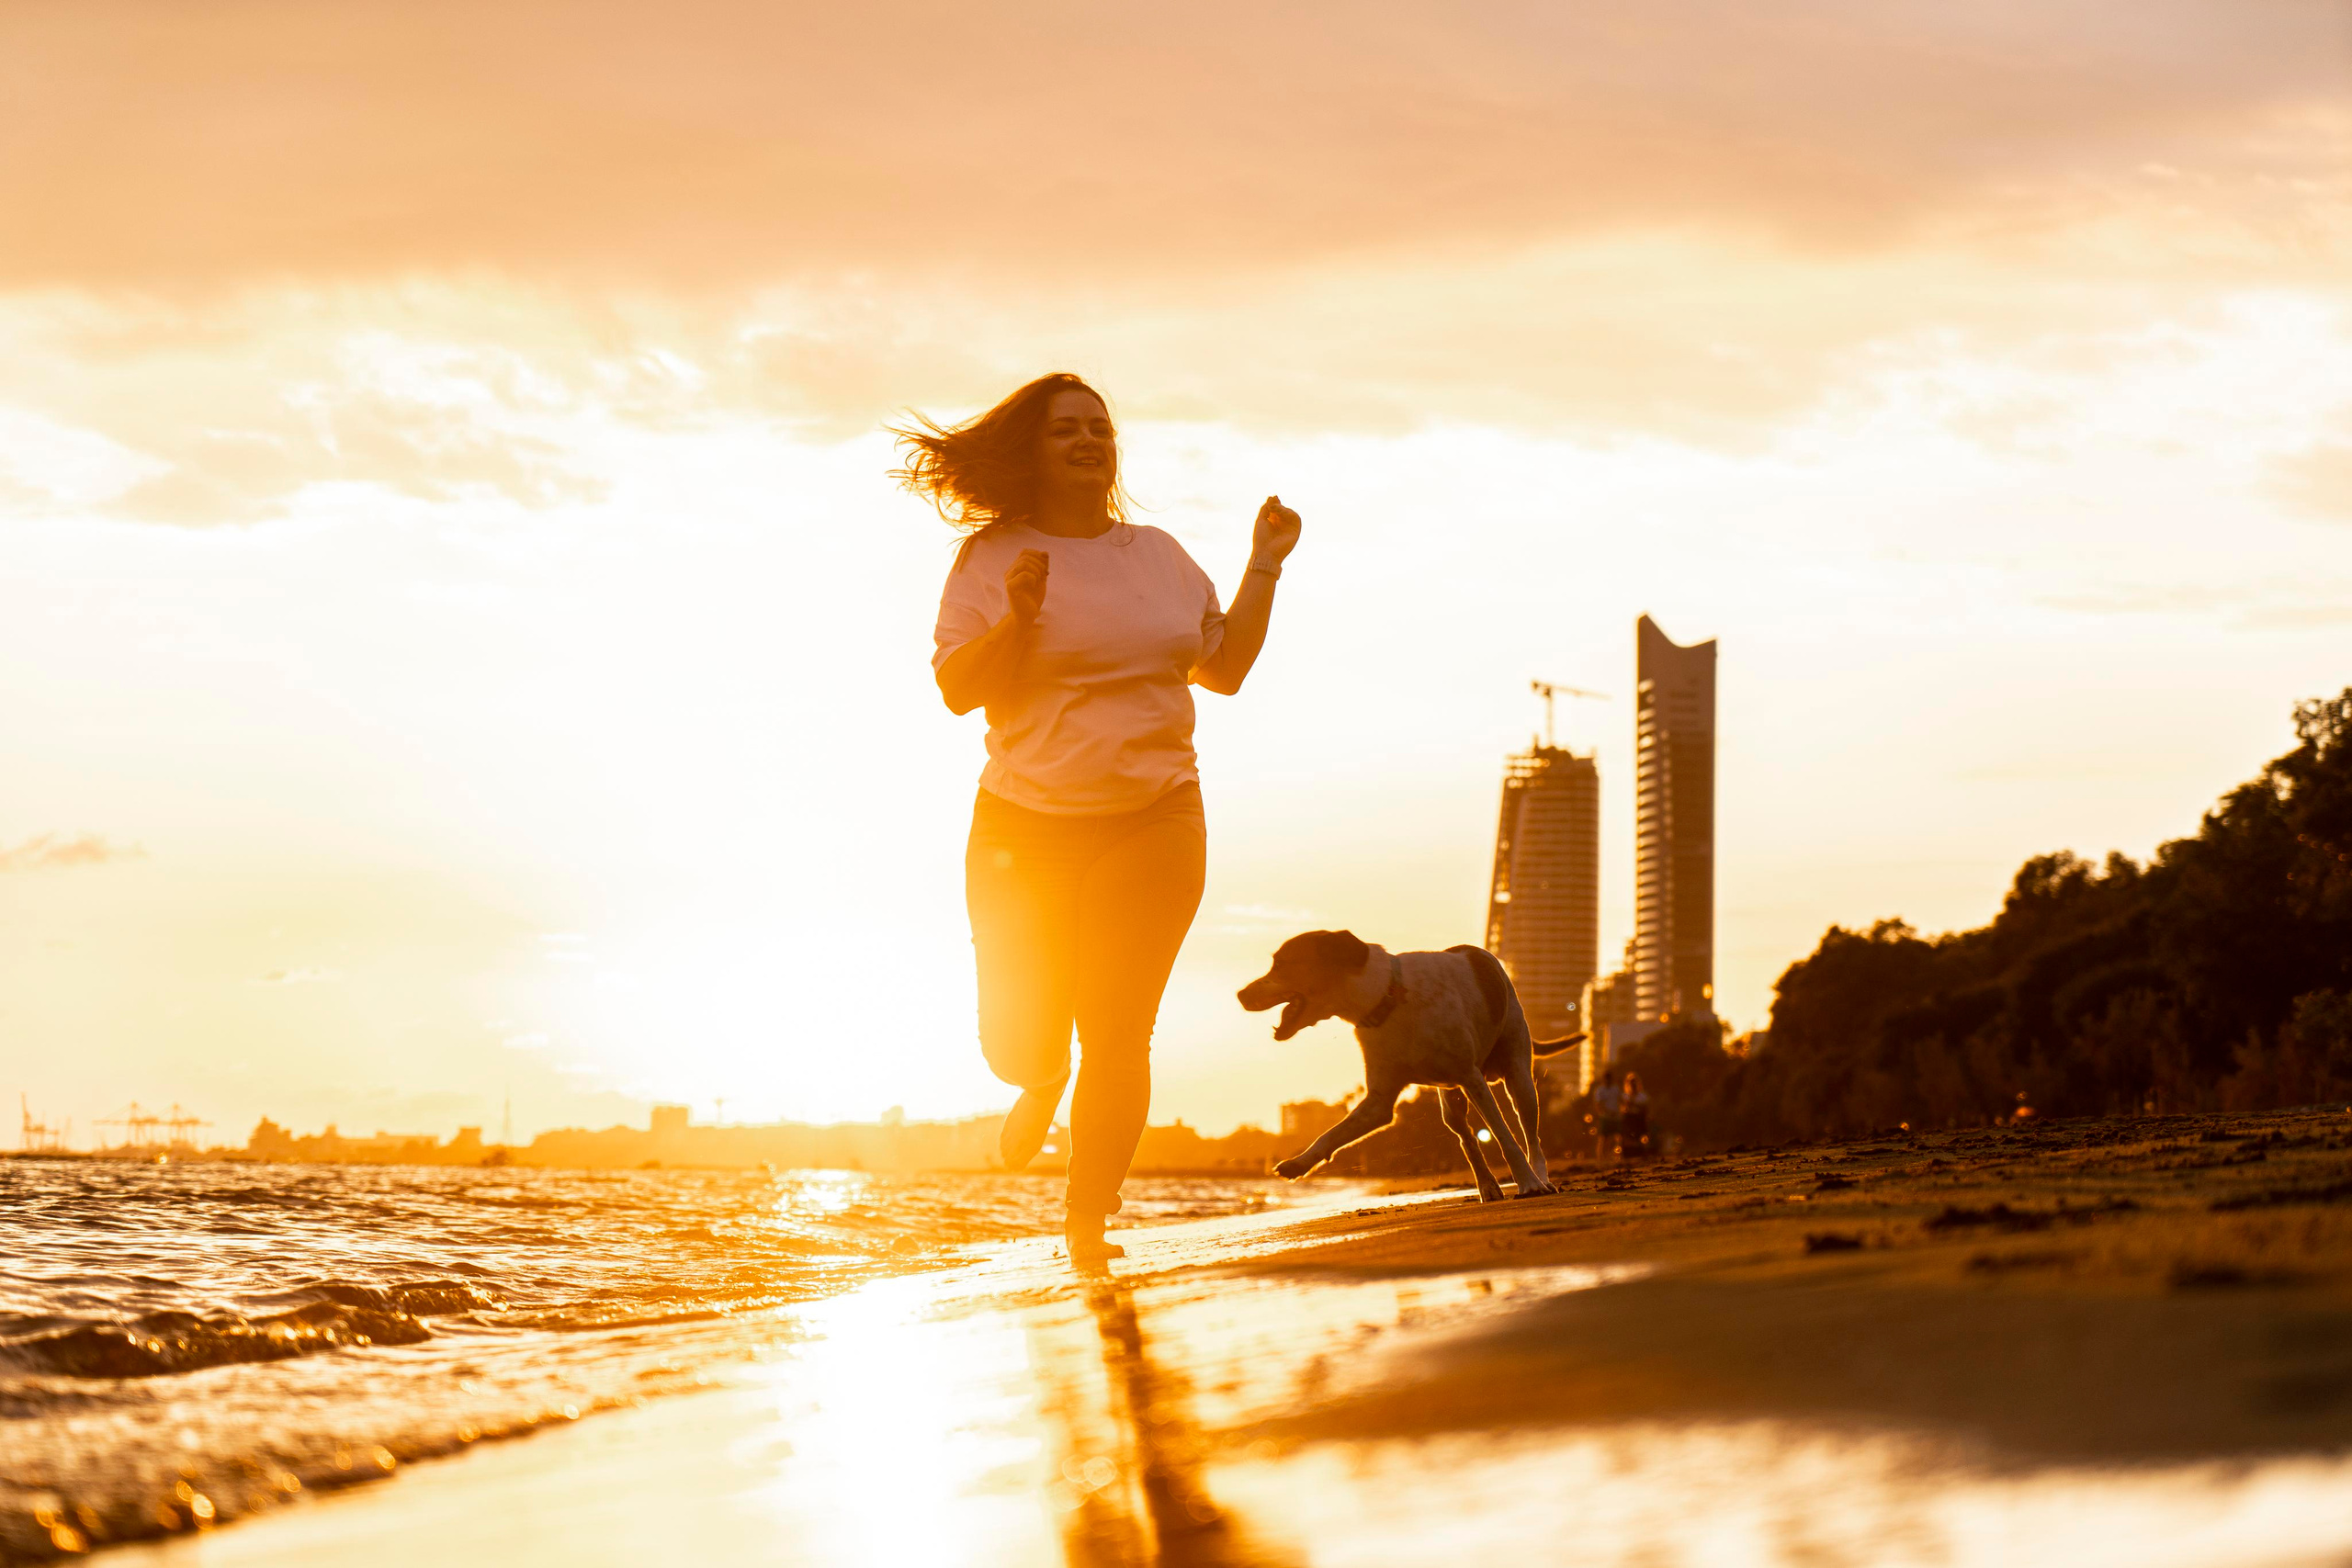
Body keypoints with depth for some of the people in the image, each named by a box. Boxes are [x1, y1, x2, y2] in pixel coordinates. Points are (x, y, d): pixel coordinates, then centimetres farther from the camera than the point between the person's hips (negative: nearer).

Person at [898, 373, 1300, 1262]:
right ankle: (1046, 1083, 37)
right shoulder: (994, 558, 0)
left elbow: (1224, 669, 15)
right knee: (1019, 1046, -2)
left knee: (1118, 1033, -8)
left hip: (1152, 824, 2)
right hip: (1027, 829, -2)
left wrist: (1265, 567, 9)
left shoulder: (1159, 556, 12)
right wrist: (1020, 618, -21)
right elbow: (957, 689, -6)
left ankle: (1087, 1223, 4)